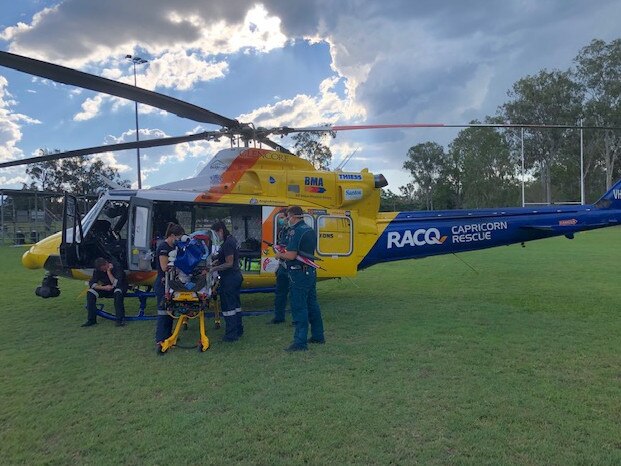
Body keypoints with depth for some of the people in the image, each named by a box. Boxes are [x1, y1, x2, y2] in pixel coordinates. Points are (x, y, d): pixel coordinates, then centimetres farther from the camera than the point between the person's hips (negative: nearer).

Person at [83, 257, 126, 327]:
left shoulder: (117, 267, -24)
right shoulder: (98, 270, -9)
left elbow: (116, 284, -31)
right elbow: (91, 283, -12)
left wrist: (108, 272, -32)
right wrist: (104, 288, -25)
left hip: (120, 287, -5)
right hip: (106, 289, 5)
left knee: (118, 292, -39)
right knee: (90, 292, -17)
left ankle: (120, 319, -32)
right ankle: (91, 319, -9)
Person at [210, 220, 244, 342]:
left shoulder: (227, 243, -20)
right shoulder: (232, 240, 11)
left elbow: (229, 263, -21)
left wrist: (214, 269, -17)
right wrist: (214, 262, 10)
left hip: (229, 279, -10)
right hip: (236, 276, 10)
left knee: (228, 306, -2)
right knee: (235, 304, 18)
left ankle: (231, 334, 5)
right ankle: (238, 330, 29)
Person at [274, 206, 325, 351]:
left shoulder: (296, 231, -17)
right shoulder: (310, 230, 12)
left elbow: (291, 255, -23)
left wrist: (280, 255, -3)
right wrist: (285, 253, 19)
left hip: (299, 273, -9)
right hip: (311, 272, 9)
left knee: (299, 308, -4)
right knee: (312, 305, 17)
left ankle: (300, 342, -1)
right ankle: (318, 335, 27)